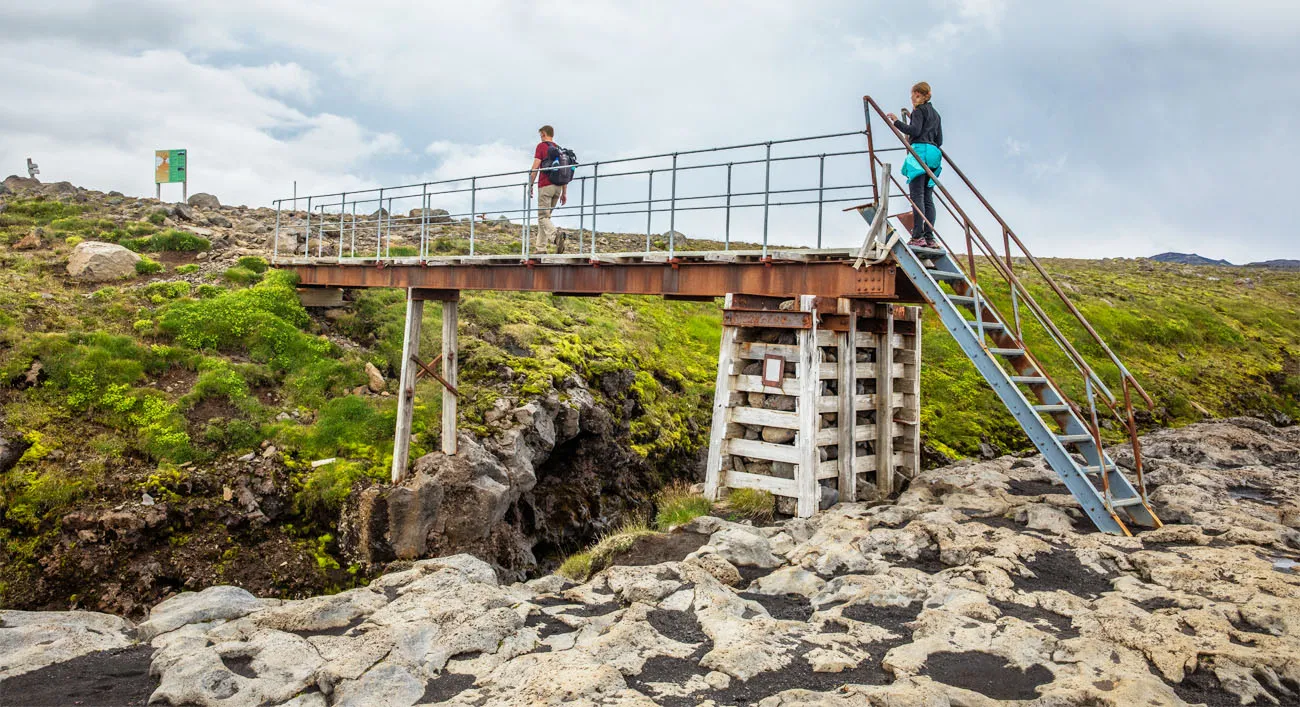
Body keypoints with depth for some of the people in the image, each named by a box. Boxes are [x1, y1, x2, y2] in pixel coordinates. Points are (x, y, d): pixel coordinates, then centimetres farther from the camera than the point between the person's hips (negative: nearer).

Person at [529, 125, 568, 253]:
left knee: (543, 217, -8)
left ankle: (557, 234, -36)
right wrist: (564, 193, 16)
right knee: (546, 216, 13)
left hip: (545, 186, -6)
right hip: (558, 187, 6)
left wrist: (530, 186, -5)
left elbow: (535, 168, -10)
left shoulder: (541, 146, -1)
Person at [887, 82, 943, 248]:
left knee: (917, 195, -13)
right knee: (928, 197, 5)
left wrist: (896, 122, -6)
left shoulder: (919, 110, 0)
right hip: (933, 153, 8)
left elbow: (914, 130, -14)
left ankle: (918, 236, -21)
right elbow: (939, 140, 23)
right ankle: (929, 237, -2)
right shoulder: (935, 113, 25)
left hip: (920, 151, -8)